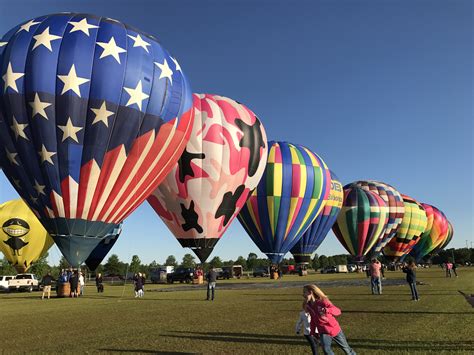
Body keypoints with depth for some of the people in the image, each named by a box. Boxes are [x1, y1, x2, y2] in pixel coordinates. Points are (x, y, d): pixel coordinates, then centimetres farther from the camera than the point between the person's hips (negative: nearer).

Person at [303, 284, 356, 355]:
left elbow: (338, 311, -35)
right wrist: (313, 332, 12)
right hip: (323, 332, 3)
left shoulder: (323, 301, -25)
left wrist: (327, 310, -54)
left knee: (345, 347, 17)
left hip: (334, 329, -3)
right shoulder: (309, 306, -6)